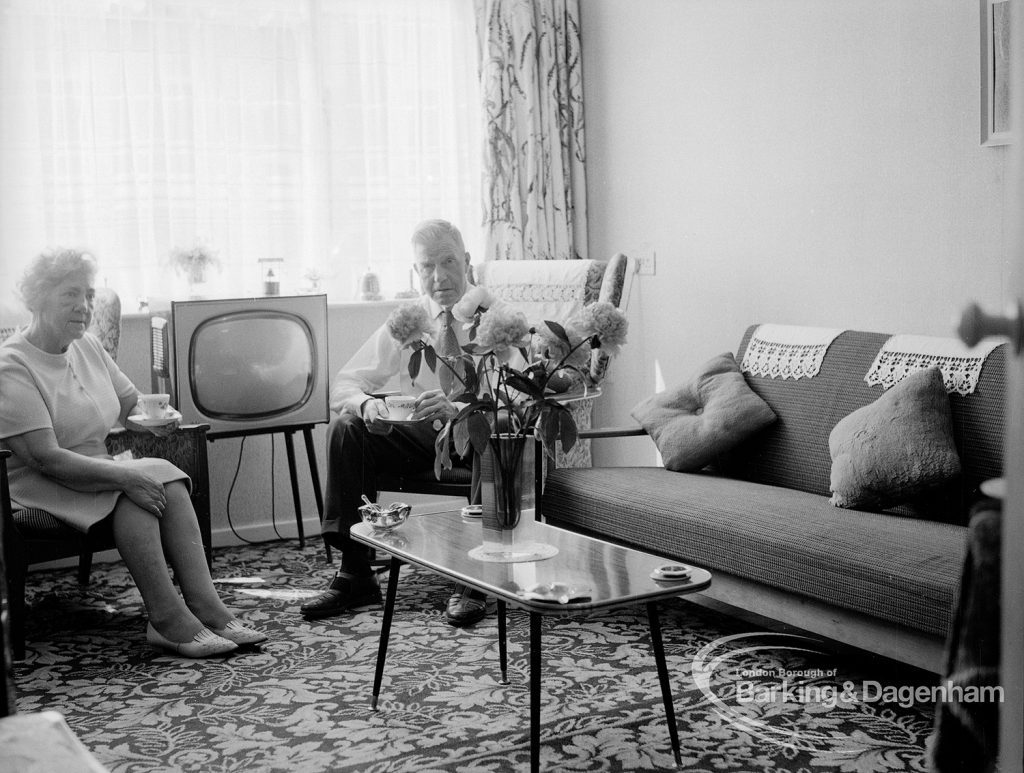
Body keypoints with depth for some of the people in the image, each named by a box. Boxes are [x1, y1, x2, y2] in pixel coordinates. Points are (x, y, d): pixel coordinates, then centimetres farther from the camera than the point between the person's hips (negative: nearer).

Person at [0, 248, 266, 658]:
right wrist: (124, 476, -29)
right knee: (135, 489, -31)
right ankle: (168, 620, -30)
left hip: (99, 469, 7)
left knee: (168, 479, -21)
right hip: (41, 487, -7)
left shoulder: (87, 346, 10)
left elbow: (132, 406, 21)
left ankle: (206, 608, -28)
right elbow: (46, 458, -23)